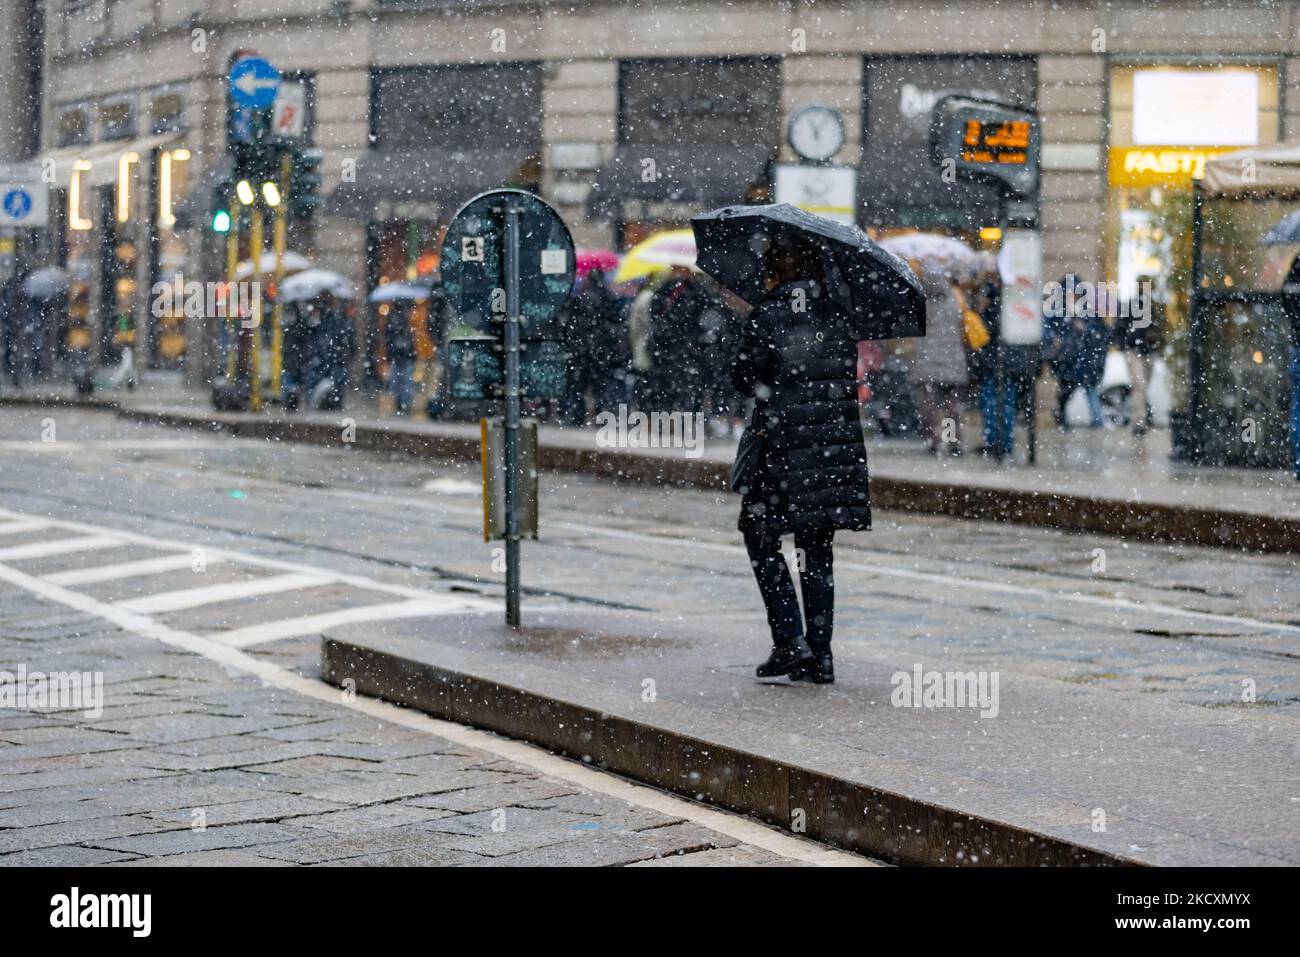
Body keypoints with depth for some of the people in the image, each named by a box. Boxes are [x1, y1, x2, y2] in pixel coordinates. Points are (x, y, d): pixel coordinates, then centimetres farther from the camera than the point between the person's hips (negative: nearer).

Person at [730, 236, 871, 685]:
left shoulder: (767, 315, -7)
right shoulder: (837, 316, 7)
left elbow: (743, 376, -3)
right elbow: (847, 378, 12)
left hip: (786, 445, -5)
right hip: (839, 445, 5)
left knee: (761, 536, 9)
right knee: (817, 547, 11)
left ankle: (791, 641, -2)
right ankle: (820, 655, 10)